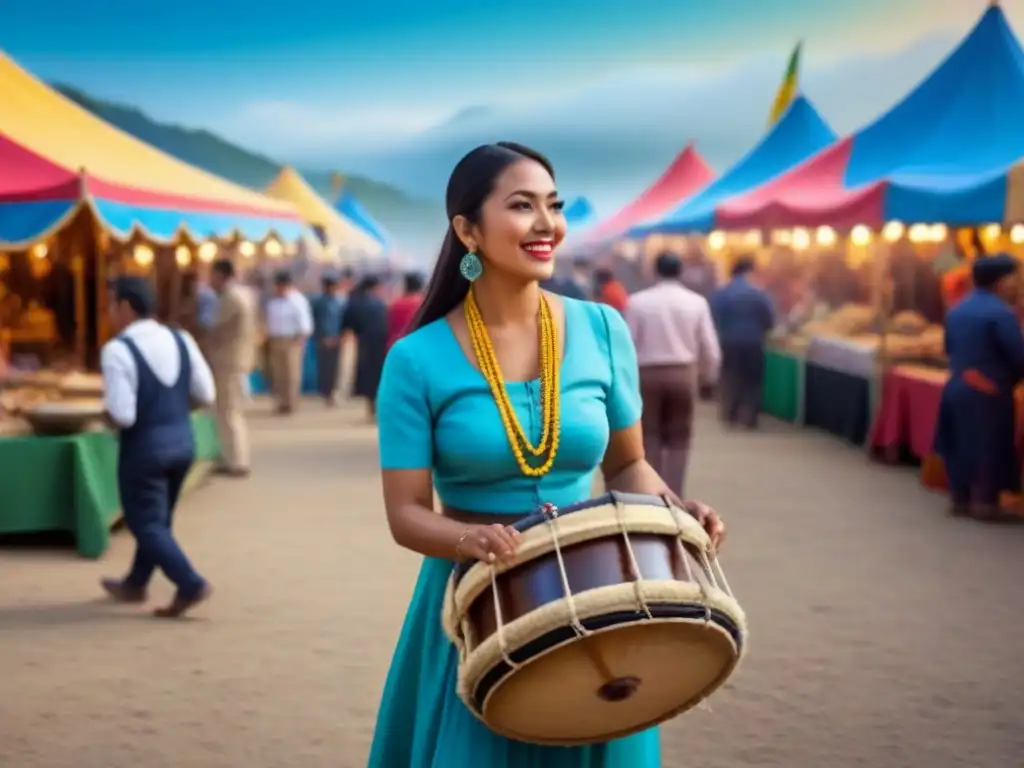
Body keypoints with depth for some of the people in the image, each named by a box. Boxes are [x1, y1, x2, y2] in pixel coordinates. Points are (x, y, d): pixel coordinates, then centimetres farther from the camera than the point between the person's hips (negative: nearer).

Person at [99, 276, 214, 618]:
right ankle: (135, 584, 38)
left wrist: (108, 413, -1)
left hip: (144, 448, -7)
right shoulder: (182, 340, 0)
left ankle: (191, 585, -5)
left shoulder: (117, 350, -18)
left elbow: (123, 416, -22)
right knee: (158, 519, 21)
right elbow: (207, 395, 3)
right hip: (182, 442, 7)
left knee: (146, 524, 7)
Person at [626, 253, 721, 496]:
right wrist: (709, 375, 15)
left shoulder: (638, 301, -5)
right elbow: (710, 347, -1)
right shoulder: (696, 302, -1)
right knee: (679, 439, 10)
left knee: (650, 437, 8)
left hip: (647, 374, -1)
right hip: (684, 373, 1)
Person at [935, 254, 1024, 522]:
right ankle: (984, 502, 3)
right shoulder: (1000, 313, -16)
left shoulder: (956, 310, 9)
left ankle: (961, 499, 20)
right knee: (989, 448, 0)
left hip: (956, 386, 8)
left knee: (960, 444, 13)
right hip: (988, 391, -8)